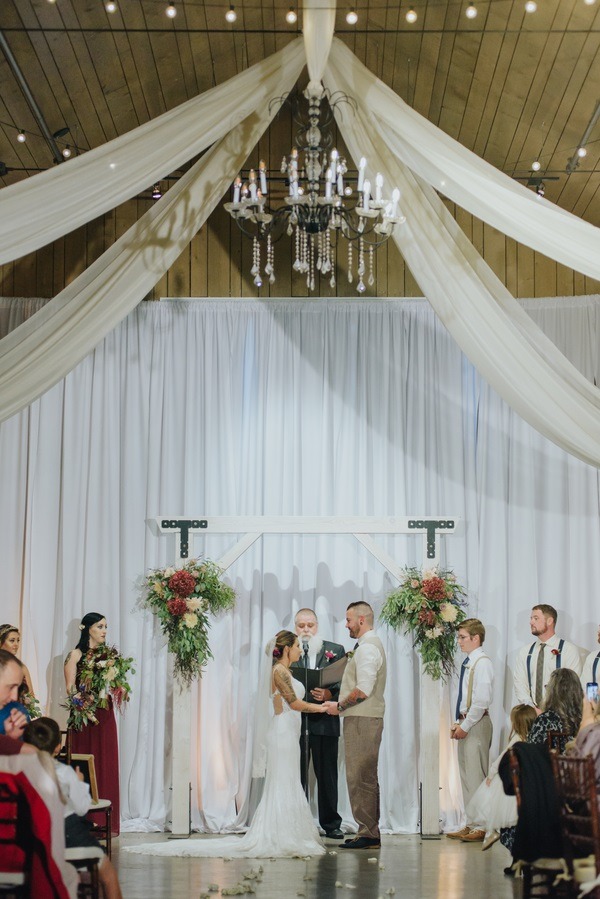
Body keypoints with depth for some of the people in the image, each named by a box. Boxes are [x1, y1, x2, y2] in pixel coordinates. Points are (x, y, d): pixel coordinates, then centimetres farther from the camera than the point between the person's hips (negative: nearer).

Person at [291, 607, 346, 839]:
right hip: (295, 722, 1)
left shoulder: (335, 651, 6)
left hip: (324, 722, 0)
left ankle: (331, 824, 13)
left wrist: (329, 694, -18)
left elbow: (344, 685, 0)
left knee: (327, 775, 5)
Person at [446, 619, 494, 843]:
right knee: (466, 775, 12)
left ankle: (481, 827, -4)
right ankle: (471, 824, 18)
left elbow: (482, 700, -19)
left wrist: (465, 726, -17)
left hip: (476, 724, -10)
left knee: (476, 774, -8)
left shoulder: (482, 662, -12)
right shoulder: (468, 663, 15)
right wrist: (458, 724, 11)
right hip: (465, 724, 10)